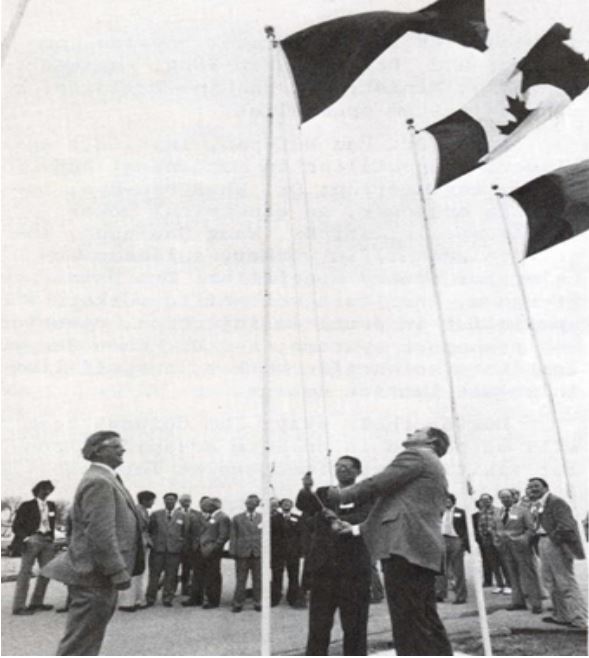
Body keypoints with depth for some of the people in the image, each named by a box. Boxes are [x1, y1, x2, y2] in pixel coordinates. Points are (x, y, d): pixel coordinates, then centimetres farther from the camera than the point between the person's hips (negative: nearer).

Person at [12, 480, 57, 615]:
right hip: (32, 539, -6)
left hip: (47, 541, 6)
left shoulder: (51, 505, 15)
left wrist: (52, 538, 10)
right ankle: (19, 606, -2)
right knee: (25, 572, -7)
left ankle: (36, 602, 16)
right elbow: (16, 525, -2)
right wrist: (25, 538, -15)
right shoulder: (27, 506, 0)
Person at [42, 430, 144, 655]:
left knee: (89, 640, 20)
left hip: (97, 573, 10)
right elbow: (101, 533, -25)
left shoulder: (106, 479, 14)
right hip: (95, 576, -10)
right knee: (79, 644, 0)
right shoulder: (98, 482, -20)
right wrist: (119, 572, -23)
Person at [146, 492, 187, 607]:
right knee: (154, 575, 3)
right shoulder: (156, 515, 7)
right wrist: (151, 542, 1)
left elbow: (184, 533, 11)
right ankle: (150, 599, 15)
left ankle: (167, 599, 14)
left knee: (171, 576, 2)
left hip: (174, 550, 0)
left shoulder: (181, 516, 8)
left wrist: (182, 546, 5)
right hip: (157, 549, 0)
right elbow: (149, 531, 11)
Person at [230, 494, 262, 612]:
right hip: (242, 553, 0)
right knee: (240, 580, 3)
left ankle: (258, 603, 16)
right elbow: (233, 536, 5)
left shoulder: (263, 518, 8)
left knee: (258, 580, 5)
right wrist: (233, 552, -2)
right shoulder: (237, 518, 7)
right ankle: (238, 603, 14)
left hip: (258, 553, 1)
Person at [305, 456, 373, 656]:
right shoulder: (323, 493, 11)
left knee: (354, 624, 7)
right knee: (318, 624, 6)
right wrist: (306, 488, -23)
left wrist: (341, 520, -31)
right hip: (323, 566, 2)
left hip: (354, 567, -2)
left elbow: (365, 518, -15)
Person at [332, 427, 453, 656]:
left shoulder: (415, 455, 0)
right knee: (427, 625, 12)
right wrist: (357, 528, 26)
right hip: (423, 552, 10)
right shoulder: (436, 470, 29)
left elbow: (377, 484, -9)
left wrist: (340, 495, 7)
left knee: (410, 628, -8)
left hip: (404, 547, -10)